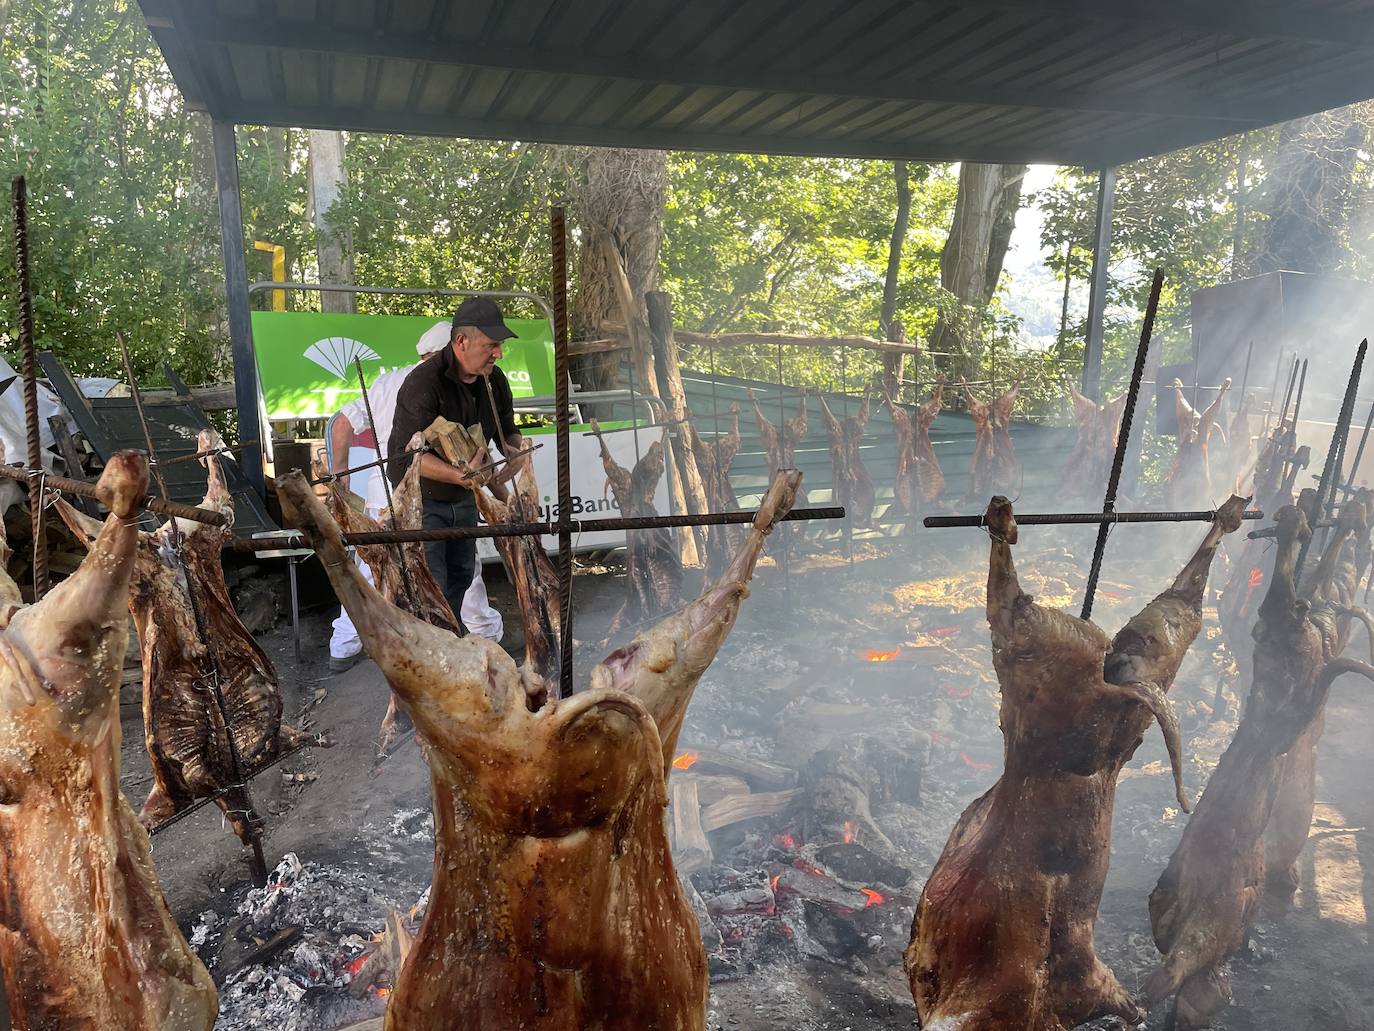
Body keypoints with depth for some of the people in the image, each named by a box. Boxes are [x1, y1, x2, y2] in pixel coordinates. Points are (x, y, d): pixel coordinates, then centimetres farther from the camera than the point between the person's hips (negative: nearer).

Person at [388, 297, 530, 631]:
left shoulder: (494, 380, -4)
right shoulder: (423, 382, -26)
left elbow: (507, 430, 8)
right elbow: (409, 454, -31)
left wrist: (515, 448, -17)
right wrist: (461, 476, -44)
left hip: (465, 498, 7)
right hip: (422, 499, -7)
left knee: (461, 573, 18)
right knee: (431, 584, -9)